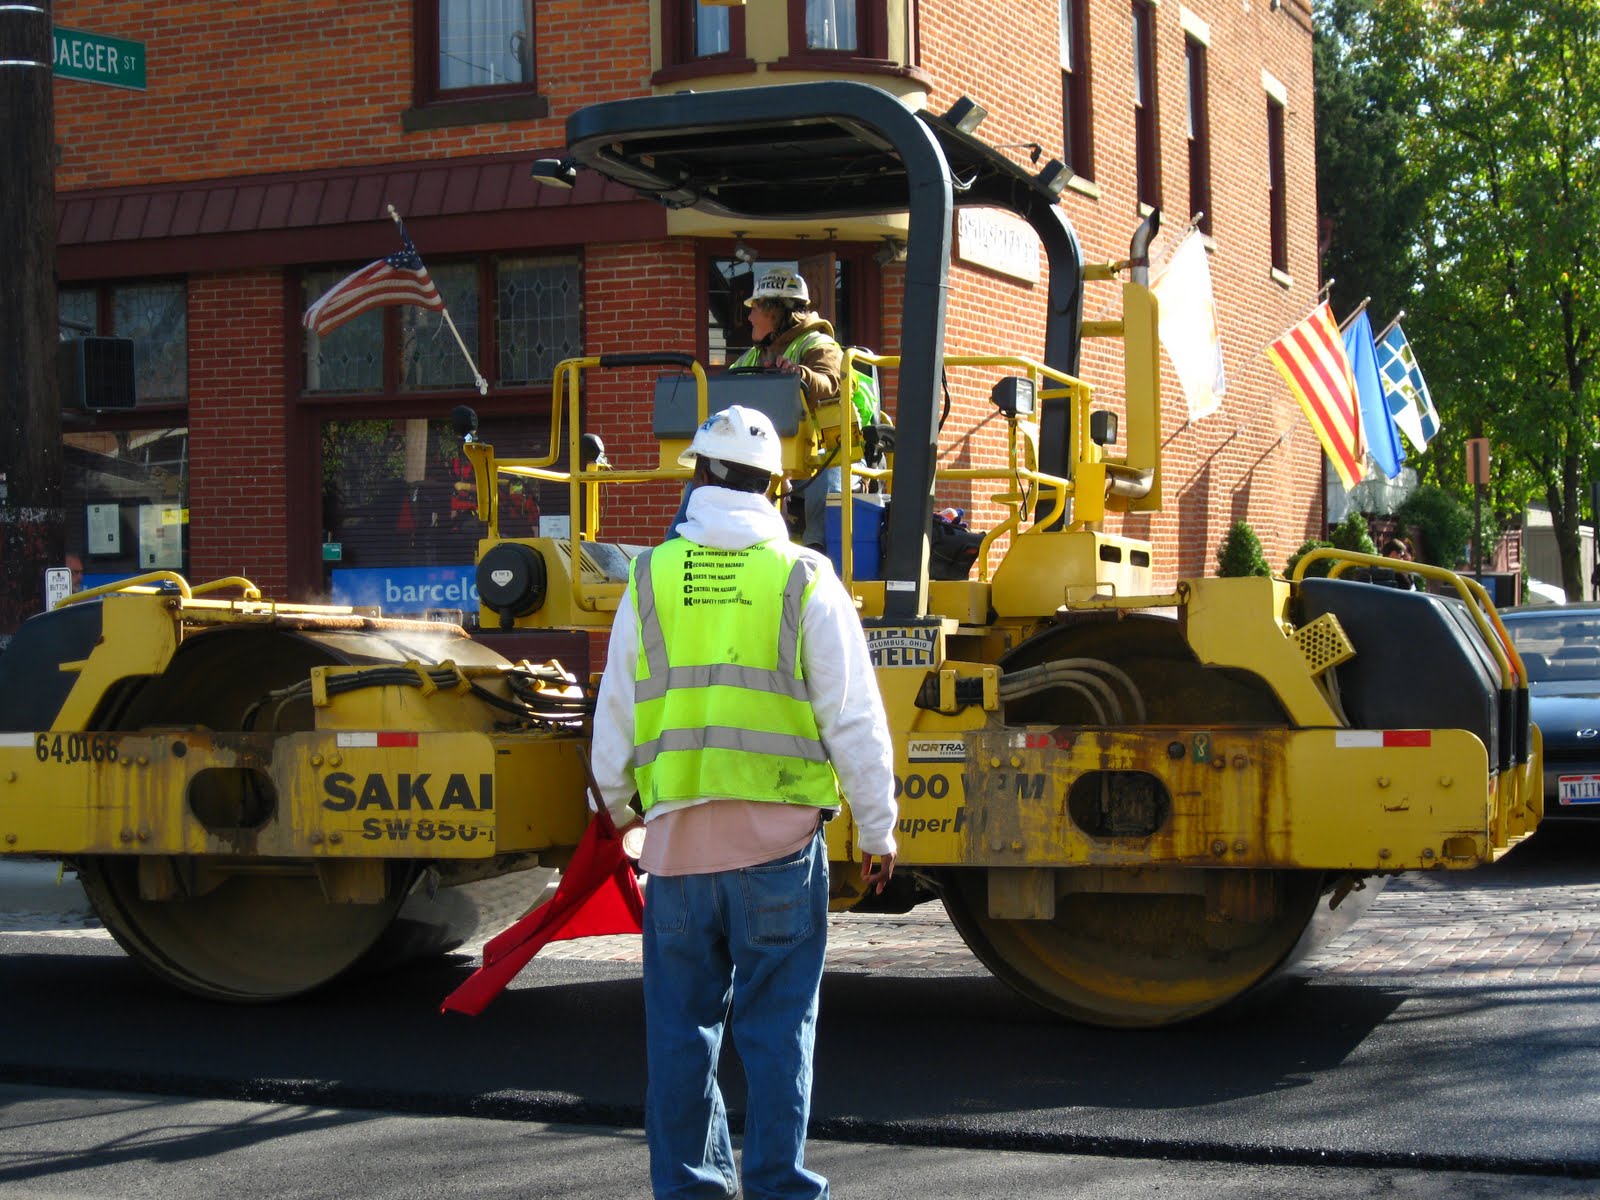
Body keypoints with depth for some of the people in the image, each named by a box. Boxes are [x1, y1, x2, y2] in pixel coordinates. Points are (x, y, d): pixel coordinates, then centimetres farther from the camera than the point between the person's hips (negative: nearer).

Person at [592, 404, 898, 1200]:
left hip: (677, 830, 2)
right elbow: (854, 718, -1)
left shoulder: (650, 578, 5)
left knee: (680, 1024, 10)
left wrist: (619, 813, 27)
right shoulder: (803, 579, -1)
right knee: (777, 1024, 4)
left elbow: (613, 721, 12)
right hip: (779, 835, -2)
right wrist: (877, 831, 8)